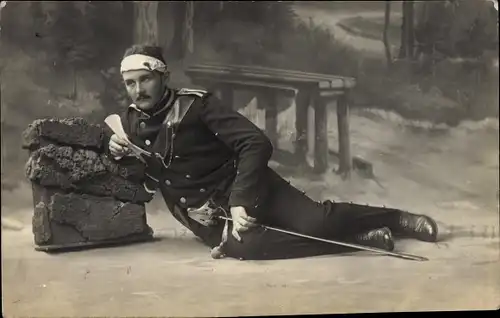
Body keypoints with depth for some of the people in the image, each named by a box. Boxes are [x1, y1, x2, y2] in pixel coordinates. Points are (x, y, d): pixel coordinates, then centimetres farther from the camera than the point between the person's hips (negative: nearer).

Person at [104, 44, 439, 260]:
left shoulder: (196, 104, -10)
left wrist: (242, 200, -29)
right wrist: (115, 152, -5)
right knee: (240, 244, -31)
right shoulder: (128, 123, 6)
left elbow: (257, 144, -18)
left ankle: (395, 219, 5)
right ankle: (362, 238, -20)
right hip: (203, 213, 3)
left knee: (315, 221, -24)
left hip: (245, 187, -3)